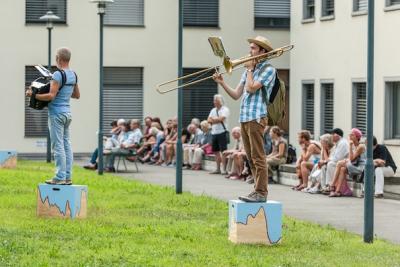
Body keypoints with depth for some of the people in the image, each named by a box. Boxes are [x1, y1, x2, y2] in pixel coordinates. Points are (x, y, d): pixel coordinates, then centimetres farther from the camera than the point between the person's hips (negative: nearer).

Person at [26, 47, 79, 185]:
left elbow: (51, 96, -22)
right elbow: (77, 95, 20)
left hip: (57, 113, -8)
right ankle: (68, 177, 9)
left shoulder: (58, 74, -16)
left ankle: (60, 177, -8)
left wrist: (33, 95, -12)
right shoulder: (73, 75, 10)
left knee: (58, 145, -7)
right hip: (67, 112, 8)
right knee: (66, 144, 9)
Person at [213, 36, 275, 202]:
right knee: (251, 158, 11)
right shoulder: (249, 70, 20)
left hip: (256, 118, -8)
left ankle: (261, 193, -9)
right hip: (244, 118, 8)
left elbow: (251, 88, -16)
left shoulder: (268, 70, -4)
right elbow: (236, 95, 18)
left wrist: (250, 69, -3)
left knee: (258, 157, -9)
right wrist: (222, 83, 5)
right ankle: (257, 191, 16)